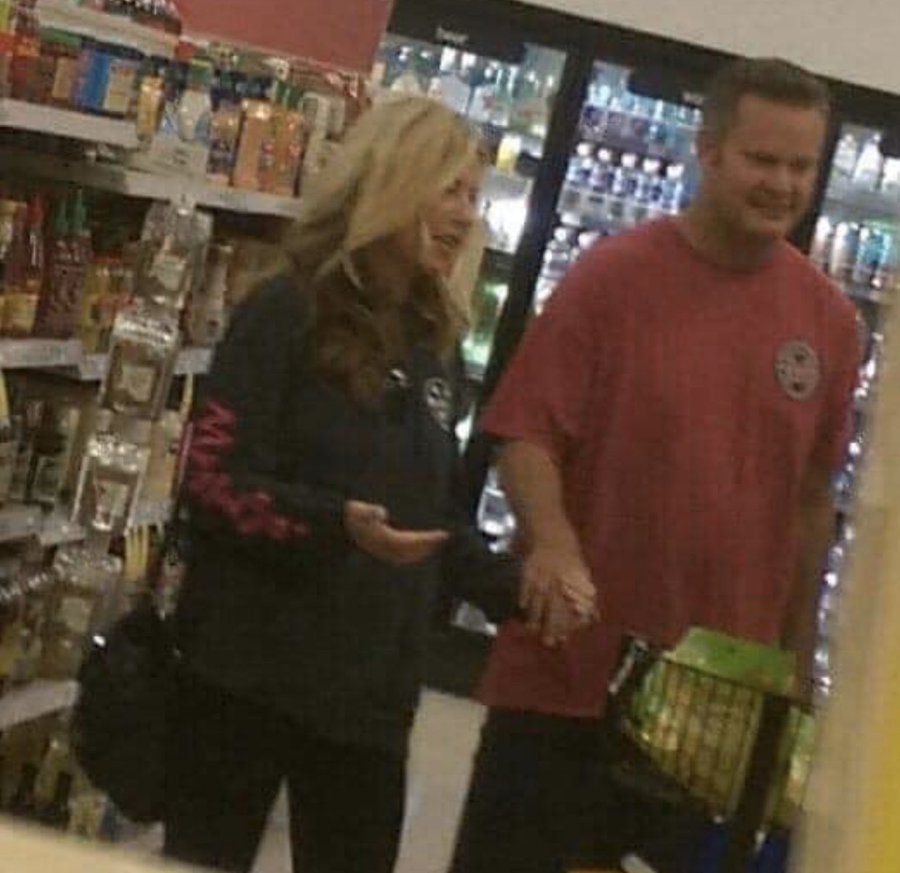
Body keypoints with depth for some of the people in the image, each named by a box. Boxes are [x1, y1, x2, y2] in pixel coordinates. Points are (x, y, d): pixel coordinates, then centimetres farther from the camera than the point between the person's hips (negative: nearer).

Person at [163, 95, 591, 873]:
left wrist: (515, 590, 5)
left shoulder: (434, 345, 12)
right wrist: (335, 523, -29)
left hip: (372, 690, 6)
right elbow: (214, 481, -15)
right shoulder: (287, 316, -8)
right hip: (250, 672, -6)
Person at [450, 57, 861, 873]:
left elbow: (813, 498, 10)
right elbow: (527, 432, -8)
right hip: (569, 667, -3)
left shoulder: (830, 320, 3)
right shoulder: (613, 275, -8)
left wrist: (796, 662, 13)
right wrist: (552, 542, -28)